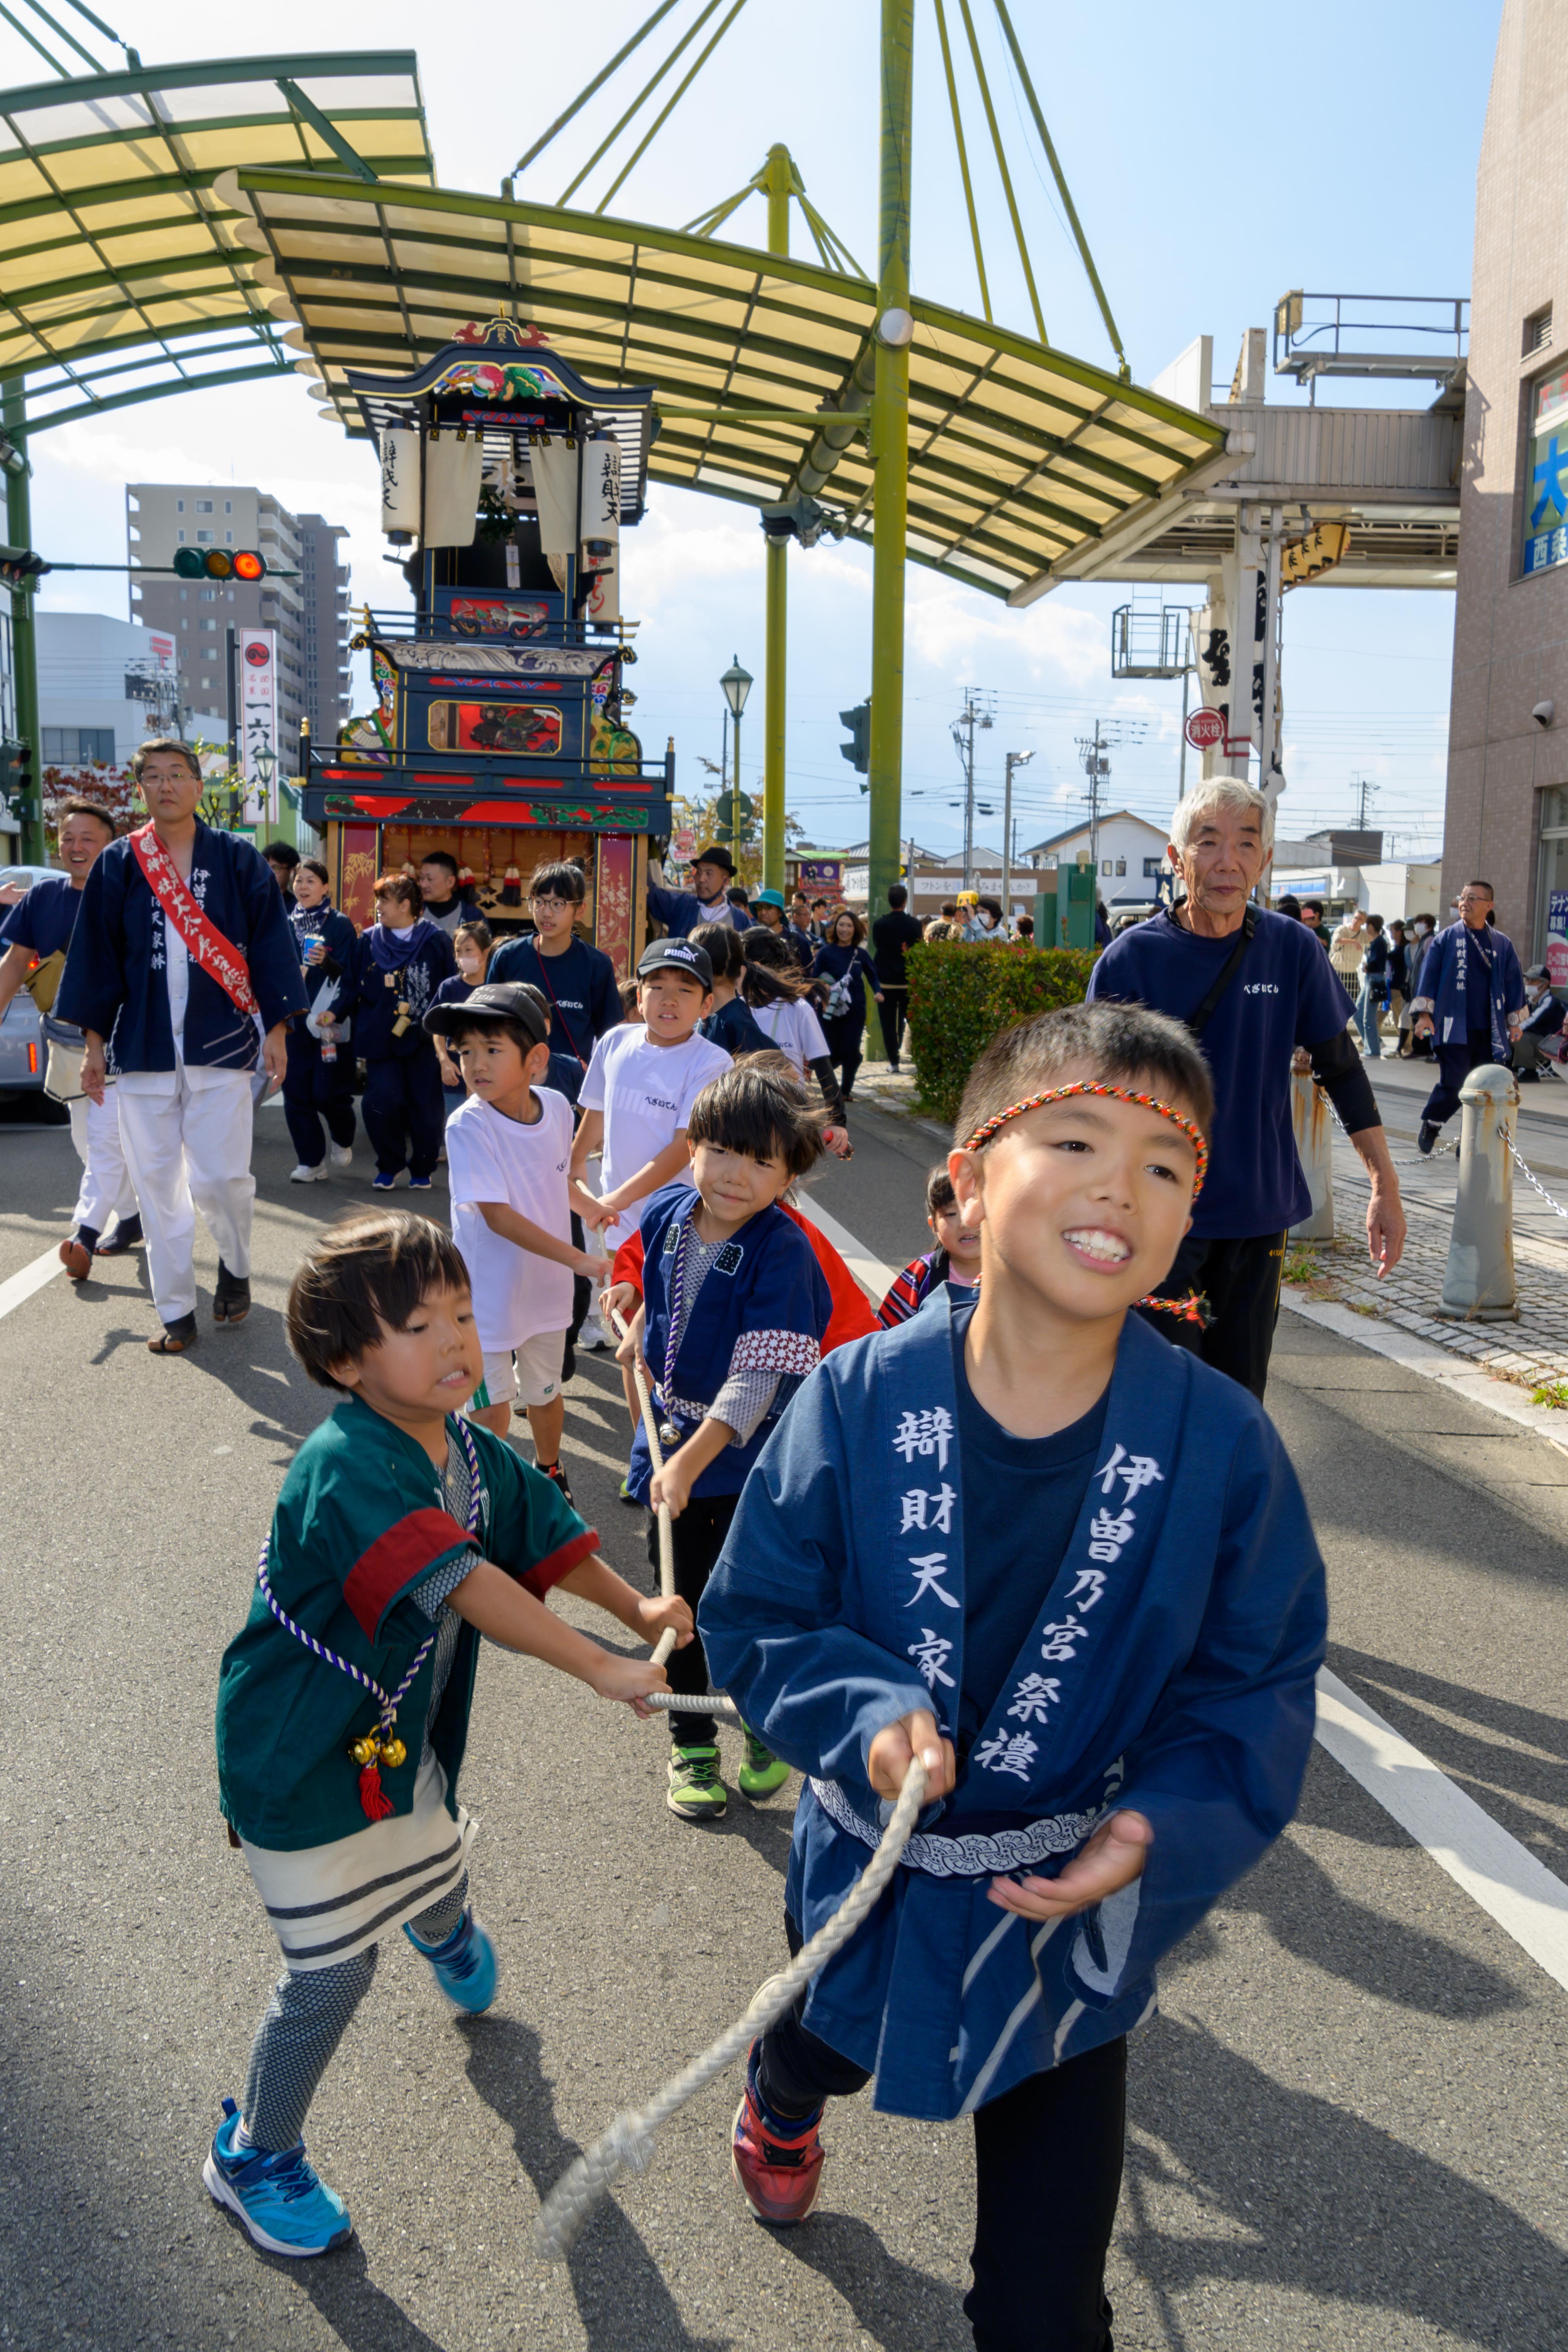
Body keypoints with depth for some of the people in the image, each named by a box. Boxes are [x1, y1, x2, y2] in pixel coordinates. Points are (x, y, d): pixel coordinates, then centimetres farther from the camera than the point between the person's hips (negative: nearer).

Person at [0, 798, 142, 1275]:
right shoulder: (43, 896, 5)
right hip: (69, 1039, 6)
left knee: (106, 1137, -12)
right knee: (88, 1142, 14)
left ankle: (86, 1233, -14)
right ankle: (131, 1219, 28)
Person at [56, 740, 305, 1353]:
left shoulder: (238, 860, 2)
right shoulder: (119, 865, 6)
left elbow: (271, 945, 2)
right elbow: (96, 954, 9)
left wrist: (276, 1029, -2)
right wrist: (94, 1041, 6)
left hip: (221, 1044, -2)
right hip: (144, 1046, 2)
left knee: (219, 1178, -8)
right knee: (156, 1183, 4)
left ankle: (235, 1266, 23)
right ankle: (175, 1311, 16)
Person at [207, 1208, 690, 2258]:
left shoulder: (471, 1450, -6)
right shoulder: (345, 1467, -34)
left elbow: (547, 1535, 7)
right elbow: (461, 1584, -43)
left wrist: (636, 1608, -6)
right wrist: (601, 1667, -44)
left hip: (404, 1738, 7)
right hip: (303, 1759, -7)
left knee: (439, 1874, 29)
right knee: (334, 1973, 4)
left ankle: (447, 1930, 68)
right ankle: (254, 2155, 31)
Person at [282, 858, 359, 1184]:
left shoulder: (340, 926, -2)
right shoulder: (286, 924, 10)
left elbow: (350, 976, -6)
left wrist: (334, 1013, -19)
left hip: (330, 1023, -4)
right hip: (294, 1021, 4)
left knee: (327, 1094, -6)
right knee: (296, 1095, 2)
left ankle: (343, 1140, 25)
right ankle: (311, 1162, 11)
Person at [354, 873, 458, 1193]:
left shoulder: (436, 941, -1)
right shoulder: (369, 941, 8)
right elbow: (357, 988, 12)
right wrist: (363, 1029, 1)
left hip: (424, 1041, -2)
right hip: (383, 1038, 2)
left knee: (425, 1107, 1)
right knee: (380, 1102, -9)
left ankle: (422, 1169, 19)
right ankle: (388, 1166, 10)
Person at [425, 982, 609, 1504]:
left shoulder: (557, 1107, -8)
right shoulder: (468, 1126, -24)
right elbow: (498, 1216, -27)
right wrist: (579, 1260, -28)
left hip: (548, 1283, 5)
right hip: (488, 1291, -5)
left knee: (545, 1391, 23)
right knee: (490, 1404, 6)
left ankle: (549, 1472, 48)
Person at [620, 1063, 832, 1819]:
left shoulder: (783, 1251, -24)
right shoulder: (666, 1215, -6)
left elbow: (758, 1378, -29)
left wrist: (692, 1461, -34)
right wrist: (639, 1327, 6)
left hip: (750, 1455, -5)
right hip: (671, 1434, 5)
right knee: (680, 1599, 16)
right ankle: (691, 1744, 35)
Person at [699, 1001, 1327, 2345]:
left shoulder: (1222, 1443, -22)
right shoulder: (859, 1400, -21)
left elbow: (1256, 1692, -11)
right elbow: (755, 1620, -11)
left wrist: (1160, 1831, -27)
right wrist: (868, 1714, -28)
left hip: (1071, 1919, -2)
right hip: (865, 1880, 2)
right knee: (816, 2050, 37)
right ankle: (781, 2108, 75)